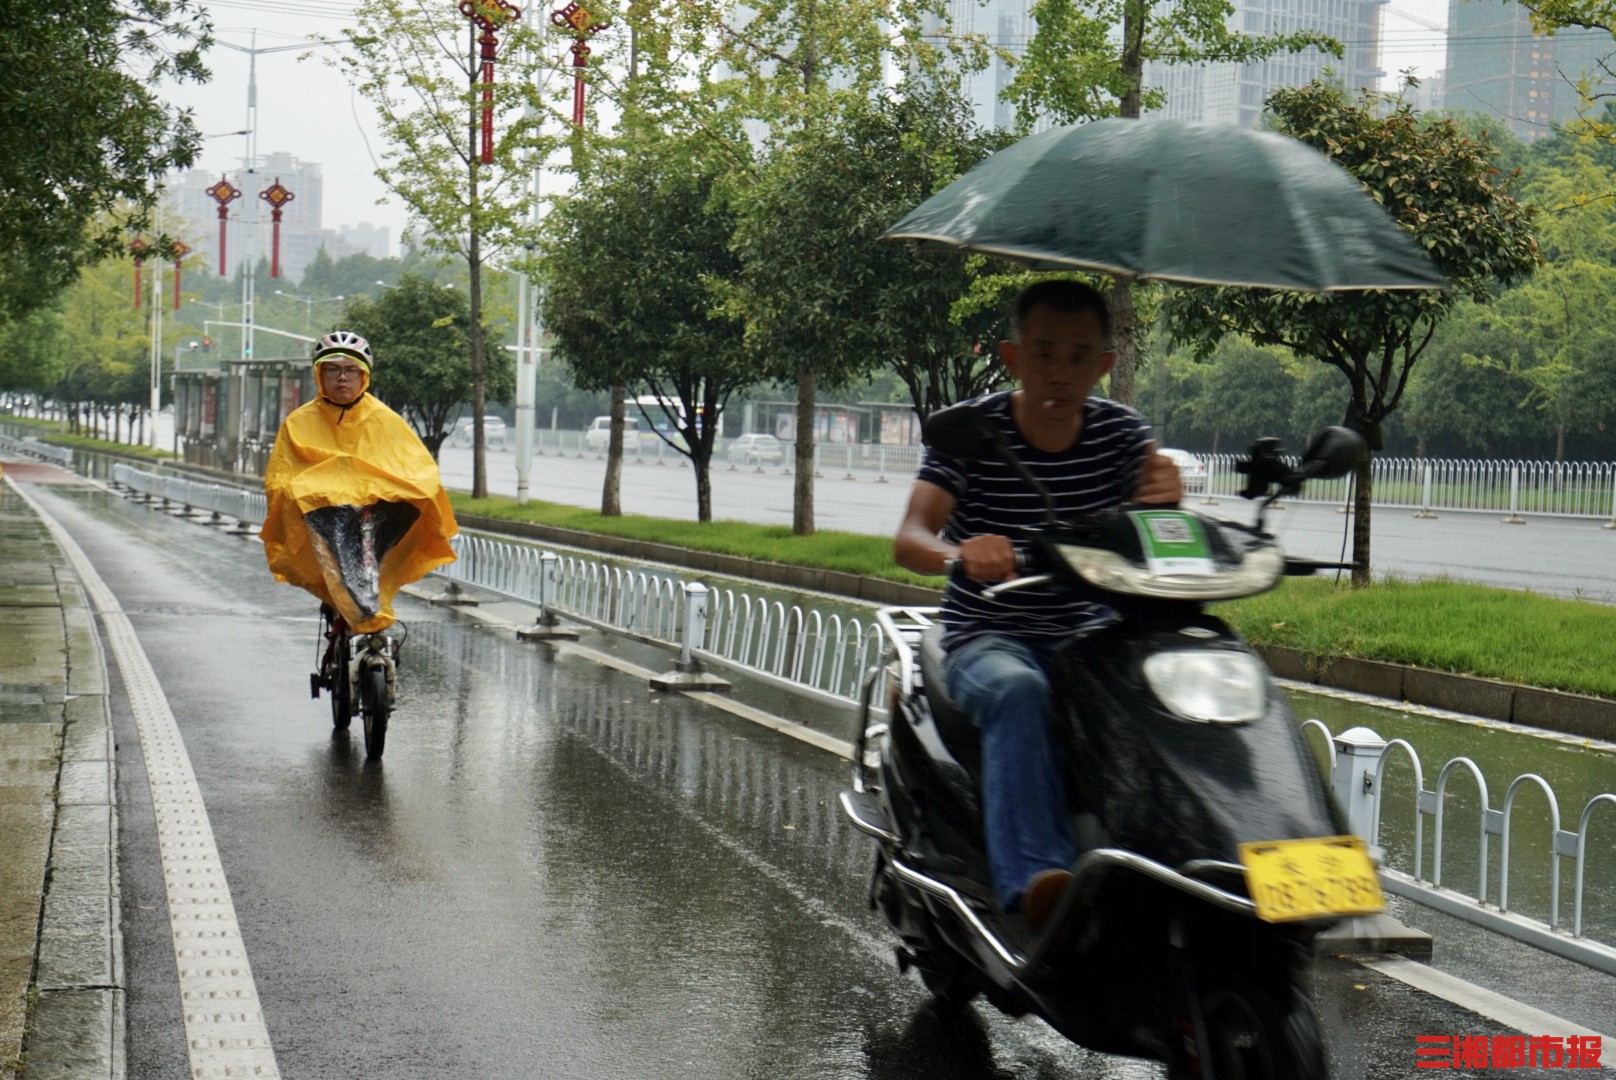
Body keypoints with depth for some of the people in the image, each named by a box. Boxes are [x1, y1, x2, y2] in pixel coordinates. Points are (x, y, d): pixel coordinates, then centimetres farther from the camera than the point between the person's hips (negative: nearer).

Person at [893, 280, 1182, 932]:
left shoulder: (1122, 433, 2)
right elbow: (908, 540, -21)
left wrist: (1165, 500, -34)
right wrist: (960, 553, -45)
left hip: (1092, 636, 3)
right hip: (986, 639, -3)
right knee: (1019, 692, -38)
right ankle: (1035, 877, -49)